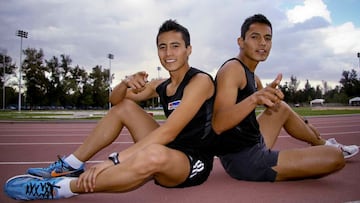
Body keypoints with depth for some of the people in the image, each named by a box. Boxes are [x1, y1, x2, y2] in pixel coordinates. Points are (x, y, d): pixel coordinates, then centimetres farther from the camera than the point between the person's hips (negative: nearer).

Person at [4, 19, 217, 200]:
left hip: (194, 161, -7)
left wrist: (112, 161, -30)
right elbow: (115, 100, 12)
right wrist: (125, 84, -13)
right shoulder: (161, 86, 10)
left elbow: (168, 133, -25)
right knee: (124, 106, 7)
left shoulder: (200, 81, -14)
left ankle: (60, 187, -23)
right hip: (169, 151, 7)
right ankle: (71, 166, 5)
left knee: (153, 155, -42)